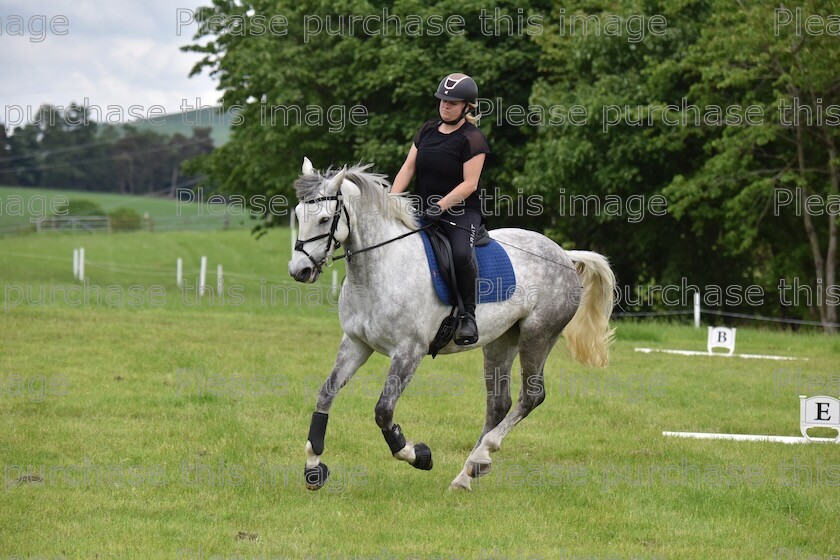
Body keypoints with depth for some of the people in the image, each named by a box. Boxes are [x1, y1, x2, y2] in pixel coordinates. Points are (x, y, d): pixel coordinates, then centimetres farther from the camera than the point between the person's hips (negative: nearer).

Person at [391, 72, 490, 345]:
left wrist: (441, 206, -24)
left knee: (462, 253, -35)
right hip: (424, 211, 7)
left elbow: (469, 183, -14)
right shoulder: (427, 130, 12)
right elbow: (408, 168, 9)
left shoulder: (472, 139, -7)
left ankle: (468, 315, -20)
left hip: (461, 211, -7)